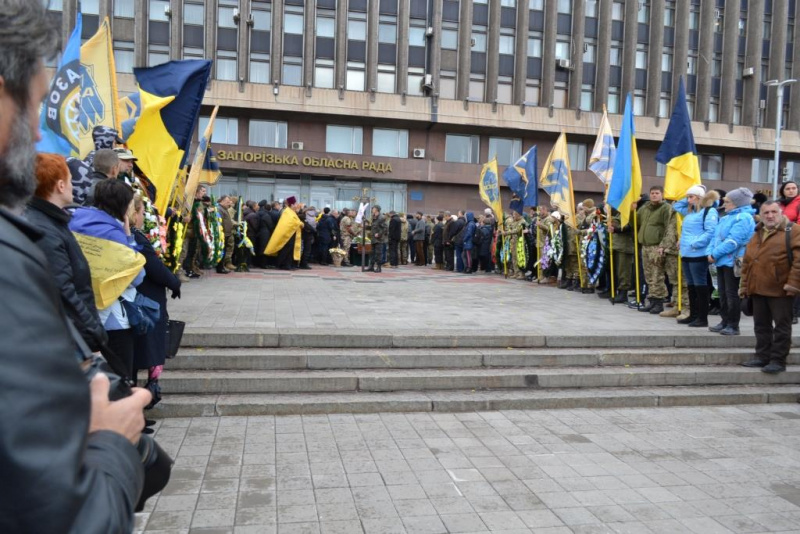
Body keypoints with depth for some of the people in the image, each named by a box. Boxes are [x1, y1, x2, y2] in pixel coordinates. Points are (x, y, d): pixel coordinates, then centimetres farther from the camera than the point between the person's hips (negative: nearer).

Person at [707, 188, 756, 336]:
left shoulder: (744, 218, -13)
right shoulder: (726, 218, 17)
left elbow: (733, 241, -21)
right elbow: (716, 236, 15)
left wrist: (715, 254, -19)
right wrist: (710, 252, -1)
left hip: (733, 262, -9)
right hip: (722, 261, 9)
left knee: (732, 294, -3)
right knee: (723, 293, 13)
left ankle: (733, 325, 4)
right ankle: (725, 321, 21)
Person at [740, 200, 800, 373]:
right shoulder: (757, 234, 17)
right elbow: (747, 261, 19)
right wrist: (745, 285, 15)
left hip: (780, 290, -7)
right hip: (758, 289, 7)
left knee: (781, 326, 1)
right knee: (761, 325, 13)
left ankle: (778, 360, 6)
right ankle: (762, 356, 22)